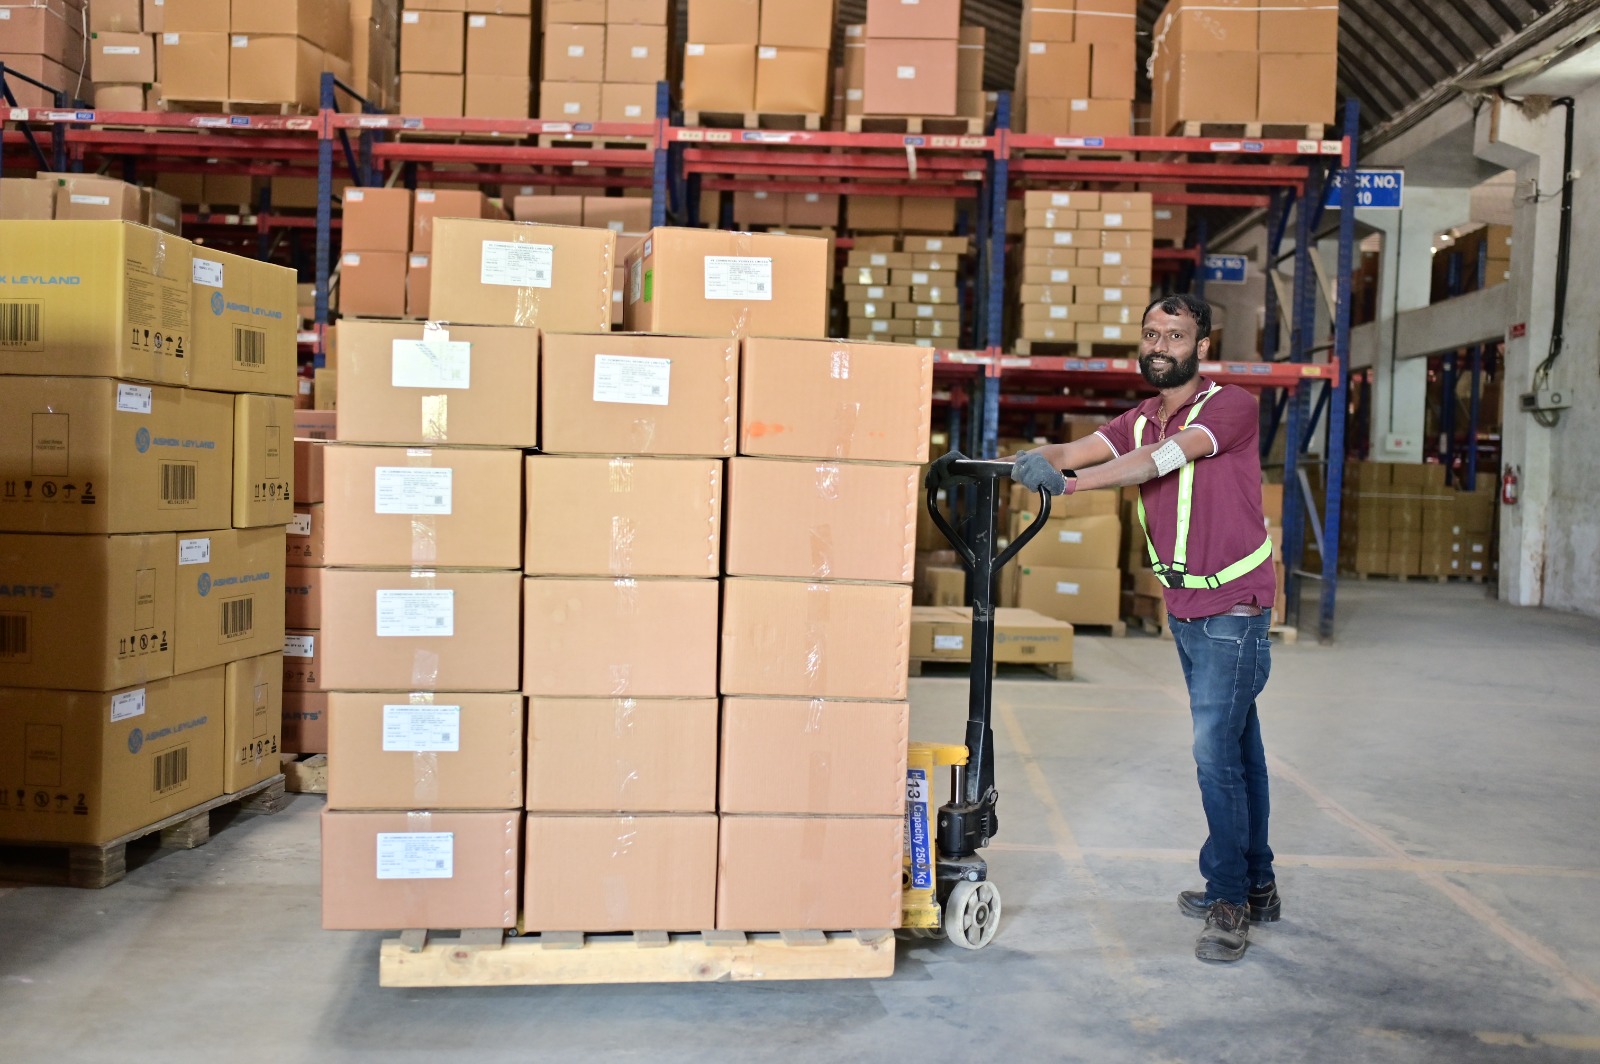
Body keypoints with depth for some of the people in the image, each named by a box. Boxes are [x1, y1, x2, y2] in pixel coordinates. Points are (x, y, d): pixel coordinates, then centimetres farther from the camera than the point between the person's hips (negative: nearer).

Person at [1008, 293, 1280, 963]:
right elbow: (1082, 449, -9)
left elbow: (1166, 459, -29)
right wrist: (1041, 459, -34)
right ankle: (1256, 887, 27)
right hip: (1184, 611, 7)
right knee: (1235, 746, 16)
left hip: (1232, 611, -7)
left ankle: (1230, 900, 2)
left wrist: (1071, 482, -40)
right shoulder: (1141, 421, 8)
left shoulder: (1231, 406, -13)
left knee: (1216, 751, -10)